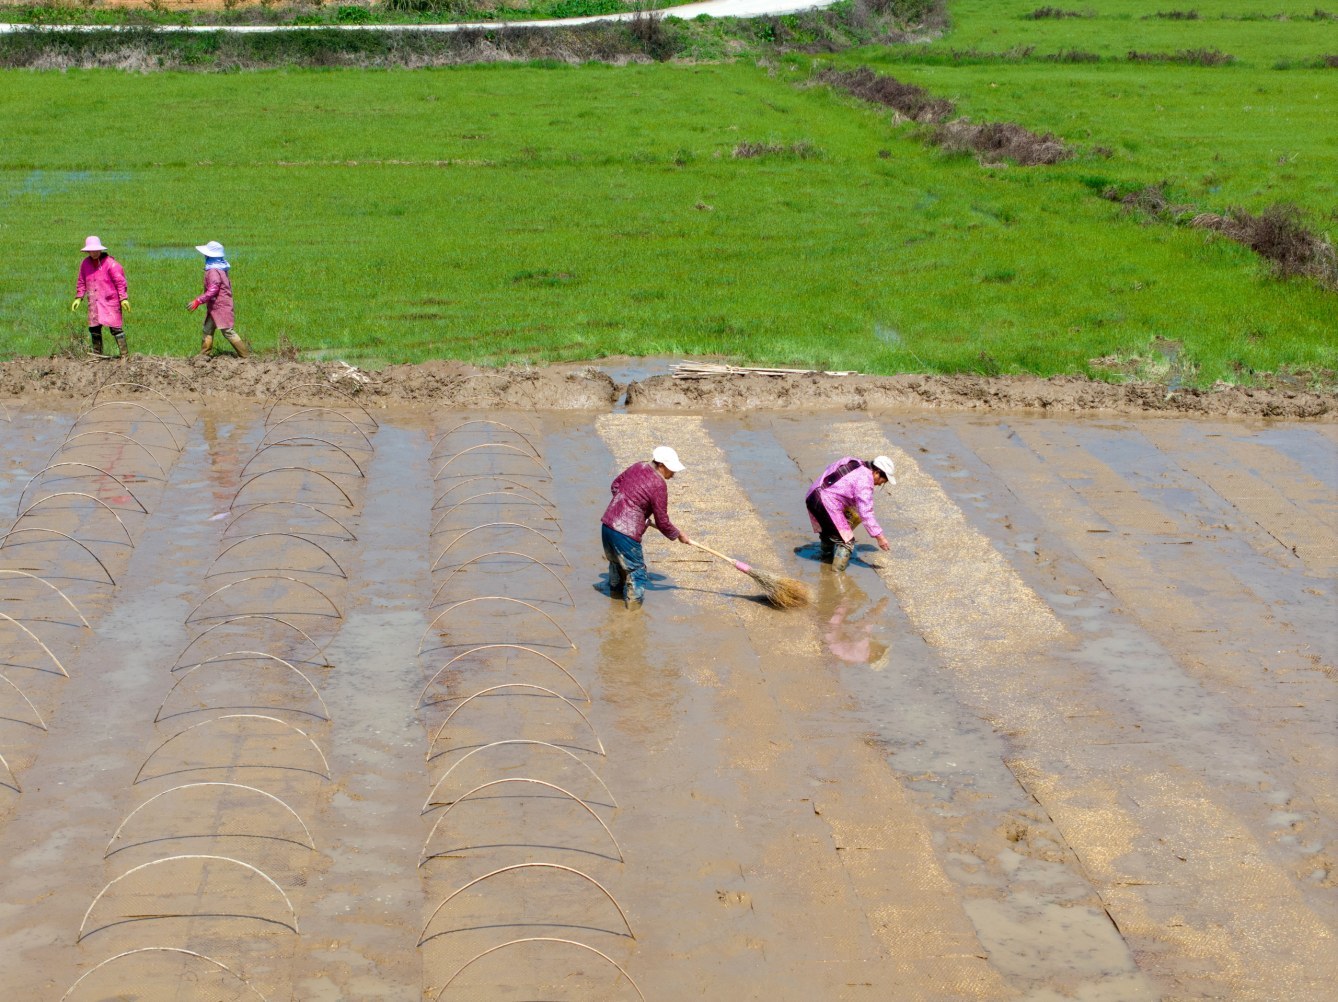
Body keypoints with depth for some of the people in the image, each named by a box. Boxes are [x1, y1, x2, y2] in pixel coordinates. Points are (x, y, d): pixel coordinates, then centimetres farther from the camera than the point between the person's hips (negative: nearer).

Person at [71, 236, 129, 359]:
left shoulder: (110, 262, -9)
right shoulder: (85, 263, 7)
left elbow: (120, 281, -9)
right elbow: (81, 282, 17)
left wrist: (124, 298, -12)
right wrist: (78, 298, 11)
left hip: (110, 301, -6)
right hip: (94, 303, 6)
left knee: (116, 328, -8)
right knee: (94, 328, 9)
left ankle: (124, 355, -6)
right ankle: (97, 354, 22)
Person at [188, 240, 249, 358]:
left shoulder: (213, 271, -19)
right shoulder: (220, 268, 11)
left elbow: (213, 290, -25)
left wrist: (198, 301, -22)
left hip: (220, 307, -10)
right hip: (214, 307, 10)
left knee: (227, 332, -7)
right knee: (208, 330, 12)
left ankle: (245, 355, -4)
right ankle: (204, 355, 16)